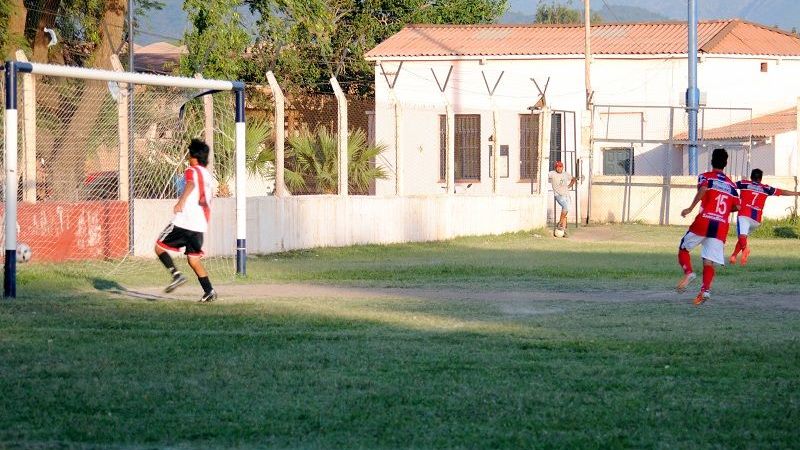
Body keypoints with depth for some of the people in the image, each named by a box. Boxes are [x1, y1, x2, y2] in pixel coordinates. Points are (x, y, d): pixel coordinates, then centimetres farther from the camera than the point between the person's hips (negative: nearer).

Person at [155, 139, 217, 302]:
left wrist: (180, 202, -40)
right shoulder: (207, 175, 21)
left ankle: (176, 274, -14)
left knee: (160, 246, 4)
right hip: (200, 224, 7)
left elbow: (191, 185, -26)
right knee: (193, 259, 10)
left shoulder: (192, 171, -3)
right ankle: (209, 291, -2)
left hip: (184, 221, -7)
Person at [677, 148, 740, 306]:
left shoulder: (705, 177, 6)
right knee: (709, 262, 0)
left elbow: (703, 189, -16)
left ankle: (688, 272, -7)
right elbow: (737, 207, 13)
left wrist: (690, 208, -19)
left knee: (683, 248, 17)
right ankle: (705, 290, -20)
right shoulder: (731, 184, 17)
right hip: (722, 227, 3)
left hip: (703, 222, -3)